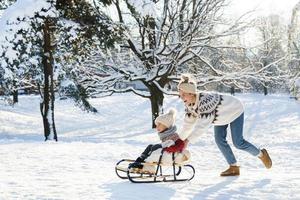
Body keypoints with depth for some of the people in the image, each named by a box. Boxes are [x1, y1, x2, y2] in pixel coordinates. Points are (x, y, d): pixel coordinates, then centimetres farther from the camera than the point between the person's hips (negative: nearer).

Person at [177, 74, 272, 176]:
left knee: (238, 142, -8)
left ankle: (261, 154, 17)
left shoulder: (205, 100, -43)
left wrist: (188, 140, -51)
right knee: (219, 140, -1)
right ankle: (234, 167, 10)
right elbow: (188, 123, -8)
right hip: (222, 115, 8)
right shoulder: (189, 104, -16)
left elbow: (203, 125, -48)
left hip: (235, 110, -8)